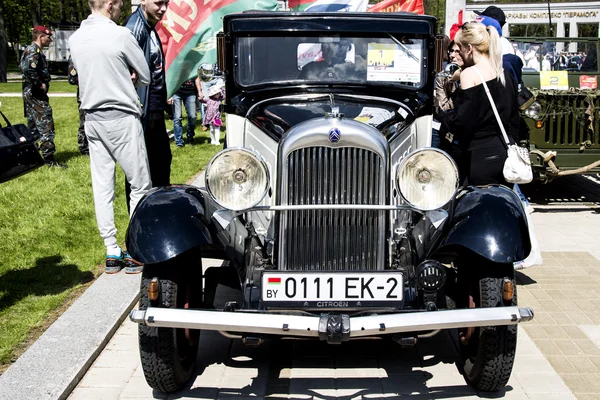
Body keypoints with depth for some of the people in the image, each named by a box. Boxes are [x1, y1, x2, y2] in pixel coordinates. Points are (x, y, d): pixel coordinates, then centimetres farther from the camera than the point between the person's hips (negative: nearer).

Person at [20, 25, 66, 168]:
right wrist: (40, 84, -21)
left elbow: (22, 66, 25)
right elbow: (28, 69, -31)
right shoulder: (34, 51, -15)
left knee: (33, 126, 15)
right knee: (45, 125, -10)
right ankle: (49, 158, -10)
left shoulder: (32, 50, 17)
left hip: (31, 94, 11)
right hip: (35, 94, -11)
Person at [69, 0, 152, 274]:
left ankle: (112, 252, 14)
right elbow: (145, 76, -3)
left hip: (92, 118, 7)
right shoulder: (120, 34, -13)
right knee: (140, 185, 4)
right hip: (121, 118, -6)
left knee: (102, 187, 8)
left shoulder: (75, 39, 6)